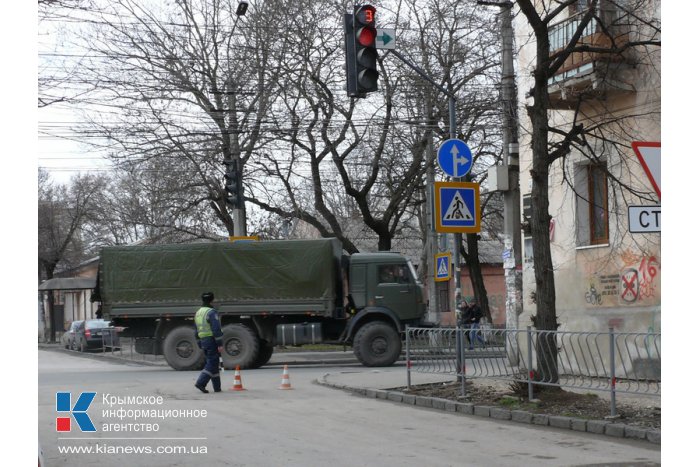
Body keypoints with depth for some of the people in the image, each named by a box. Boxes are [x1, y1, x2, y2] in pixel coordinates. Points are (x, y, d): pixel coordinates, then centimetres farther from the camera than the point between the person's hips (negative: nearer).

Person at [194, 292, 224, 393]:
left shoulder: (198, 313, 15)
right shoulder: (211, 312, -12)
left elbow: (197, 331, 18)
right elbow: (216, 329, -19)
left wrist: (200, 345, 22)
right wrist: (220, 344, -18)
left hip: (203, 341, 8)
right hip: (212, 340, -8)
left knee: (211, 363, 12)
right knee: (211, 364, -7)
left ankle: (217, 387, 12)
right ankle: (200, 383, -19)